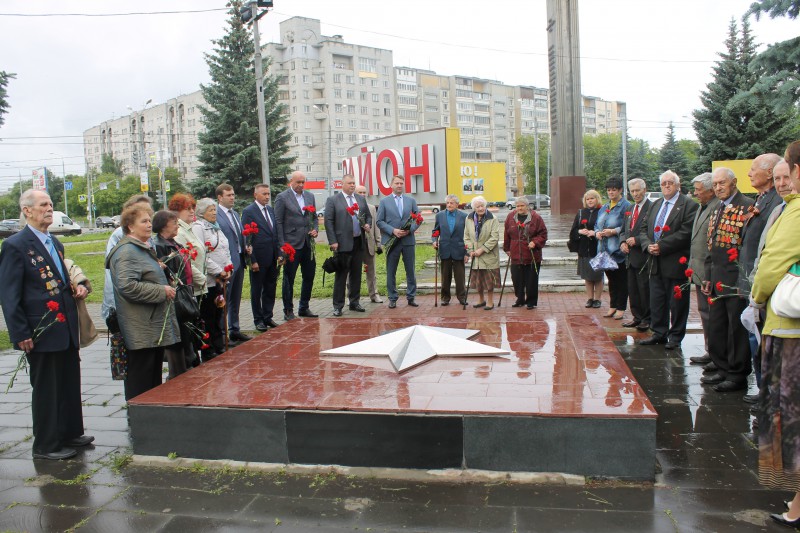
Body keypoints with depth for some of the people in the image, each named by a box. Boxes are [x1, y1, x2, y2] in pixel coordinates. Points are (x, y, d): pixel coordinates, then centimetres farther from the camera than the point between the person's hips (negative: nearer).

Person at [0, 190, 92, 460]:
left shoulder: (55, 243, 14)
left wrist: (78, 288, 4)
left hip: (67, 329, 8)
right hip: (41, 333, -8)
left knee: (70, 385, 17)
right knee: (46, 390, 4)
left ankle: (70, 433, 32)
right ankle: (46, 445, 18)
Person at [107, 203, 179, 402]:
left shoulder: (145, 248, 18)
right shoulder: (127, 251, -14)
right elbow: (127, 286, -27)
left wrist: (166, 287, 15)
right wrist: (162, 291, -19)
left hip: (155, 329, 10)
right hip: (141, 332, -10)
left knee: (155, 379, 17)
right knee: (140, 385, -2)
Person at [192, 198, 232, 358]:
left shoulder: (216, 228, 18)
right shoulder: (198, 228, -10)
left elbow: (226, 250, 22)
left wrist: (228, 268, 6)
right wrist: (218, 271, -15)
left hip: (220, 279, 8)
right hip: (208, 280, -8)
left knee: (218, 314, 14)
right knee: (208, 318, -1)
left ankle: (219, 347, 23)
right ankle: (209, 353, 6)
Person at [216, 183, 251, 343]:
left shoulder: (236, 214, 16)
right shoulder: (215, 215, -11)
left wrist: (246, 248, 3)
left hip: (239, 261, 8)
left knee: (236, 299, 16)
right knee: (224, 300, -1)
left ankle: (234, 330, 26)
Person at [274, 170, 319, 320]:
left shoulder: (309, 196, 12)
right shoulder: (282, 198, -5)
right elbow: (278, 222, -7)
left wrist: (315, 229, 0)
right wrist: (282, 245, -12)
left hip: (308, 244, 6)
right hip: (291, 245, -5)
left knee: (309, 277, 10)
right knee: (289, 279, 3)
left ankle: (304, 308, 22)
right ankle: (288, 311, 12)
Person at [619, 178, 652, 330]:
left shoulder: (652, 208, -10)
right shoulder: (630, 209, 16)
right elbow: (624, 231, 21)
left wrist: (637, 240, -18)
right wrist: (623, 242, 2)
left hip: (644, 256, -8)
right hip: (630, 256, 8)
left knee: (645, 288, -1)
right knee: (632, 289, 12)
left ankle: (647, 319, 10)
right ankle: (637, 317, 23)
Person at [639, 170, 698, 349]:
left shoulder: (688, 205, -7)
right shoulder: (656, 204, 15)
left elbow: (686, 233, -17)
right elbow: (644, 229, 14)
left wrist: (661, 246, -18)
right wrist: (648, 245, -6)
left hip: (676, 262, -6)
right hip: (655, 262, 6)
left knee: (677, 302, 3)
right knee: (656, 300, 12)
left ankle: (675, 337, 14)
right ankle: (659, 333, 24)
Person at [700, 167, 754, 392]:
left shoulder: (747, 206, -10)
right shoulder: (717, 211, 17)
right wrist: (708, 277, 15)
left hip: (736, 279, -8)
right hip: (717, 279, 8)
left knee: (737, 327, 0)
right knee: (716, 327, 13)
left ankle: (738, 375, 10)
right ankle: (723, 369, 25)